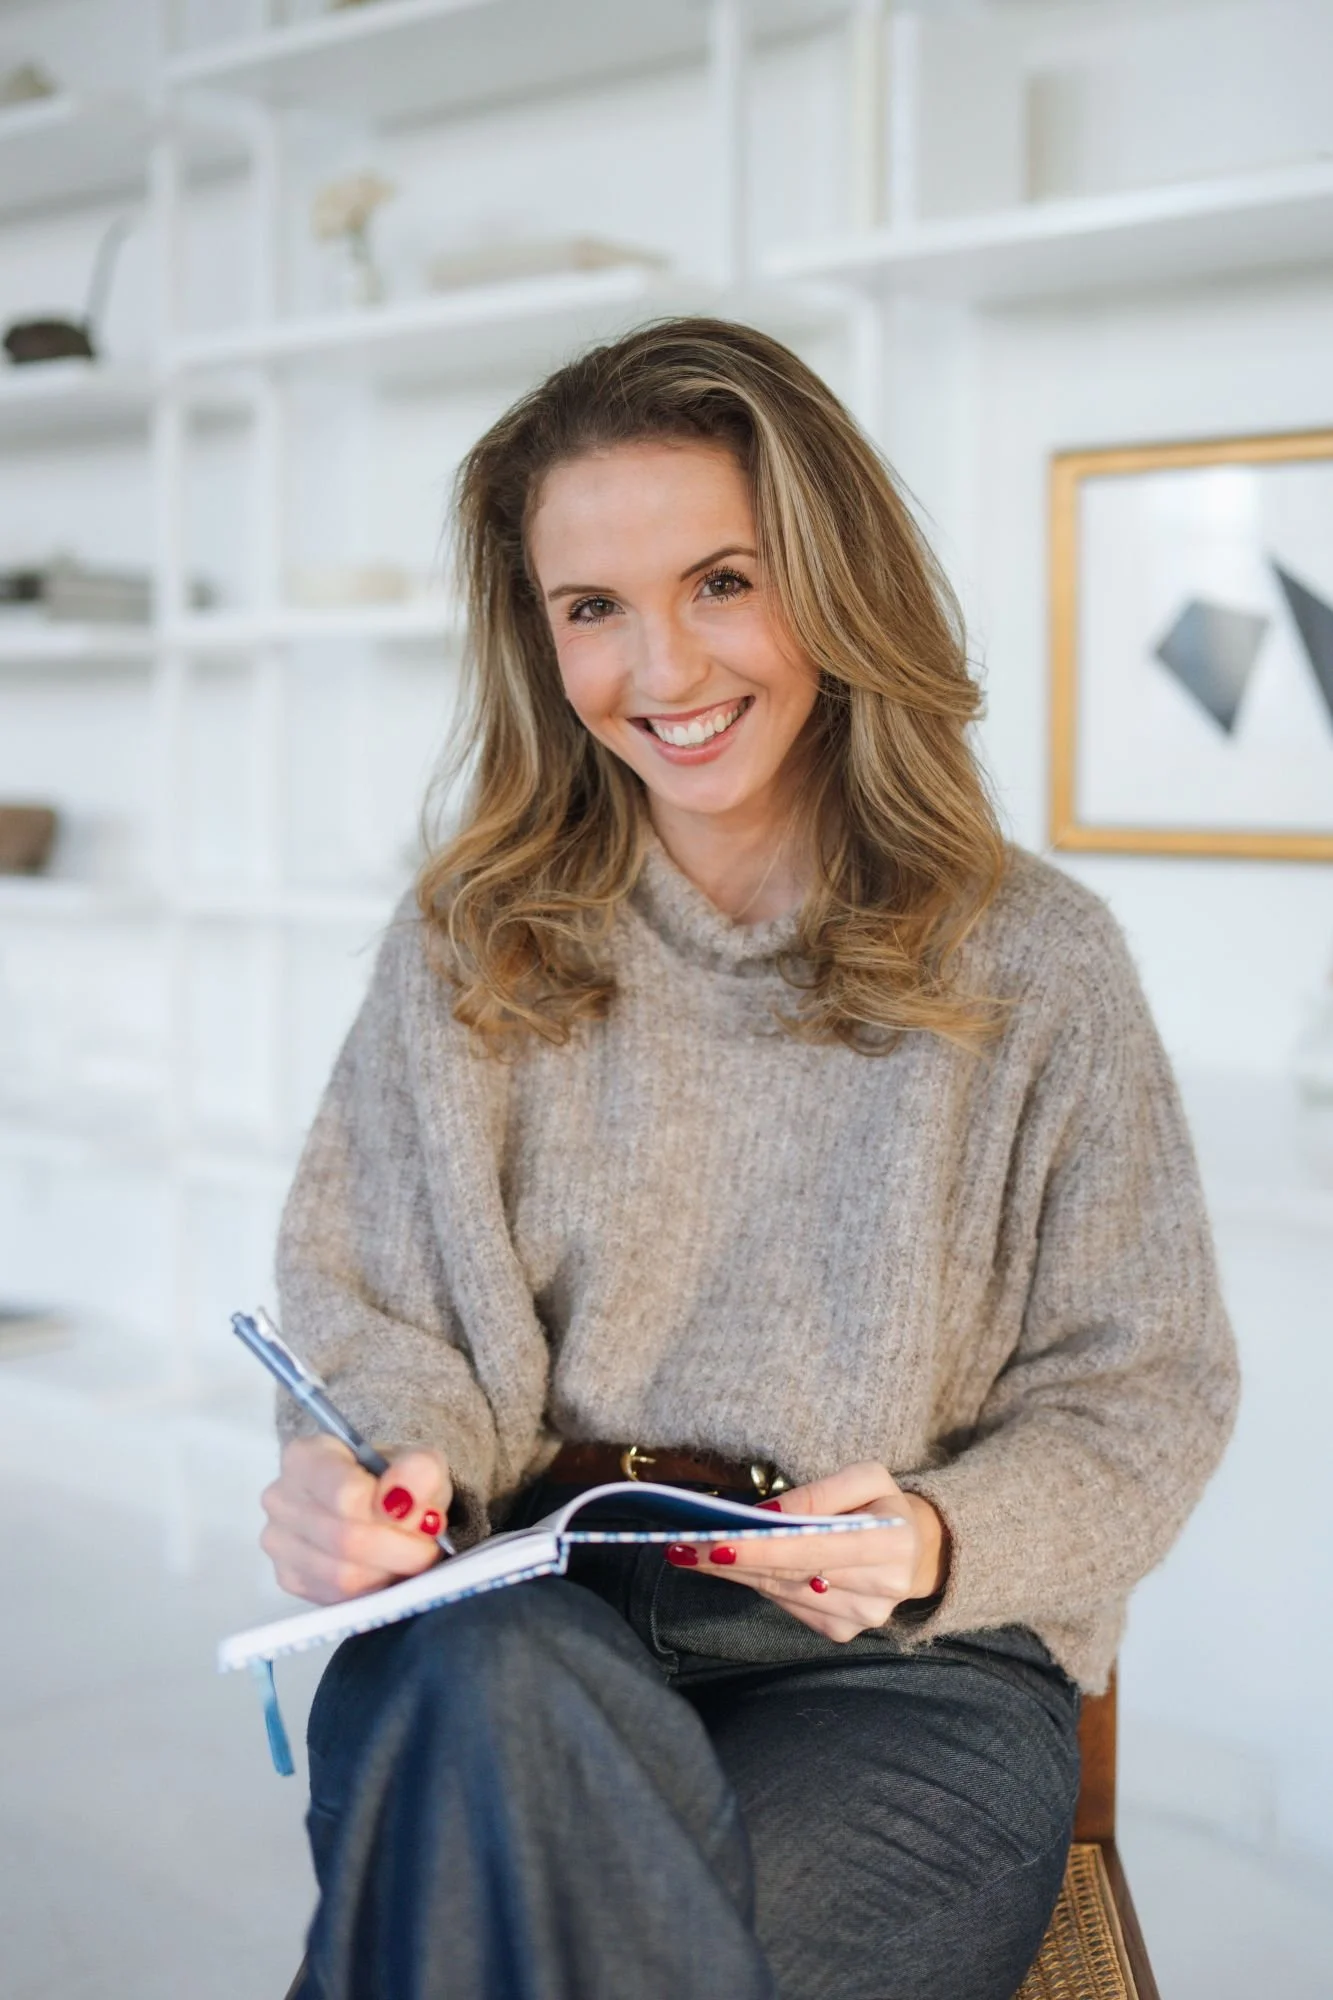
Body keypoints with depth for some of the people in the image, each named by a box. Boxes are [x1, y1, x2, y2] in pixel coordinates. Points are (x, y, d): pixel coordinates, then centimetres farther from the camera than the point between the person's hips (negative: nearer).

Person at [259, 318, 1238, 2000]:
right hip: (532, 1609, 2)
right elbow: (372, 1314, 8)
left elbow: (1142, 1393, 5)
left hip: (905, 1678, -2)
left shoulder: (1036, 967, 4)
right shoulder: (469, 952, 10)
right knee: (472, 1683, -35)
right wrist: (381, 1469, -15)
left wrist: (942, 1543, -15)